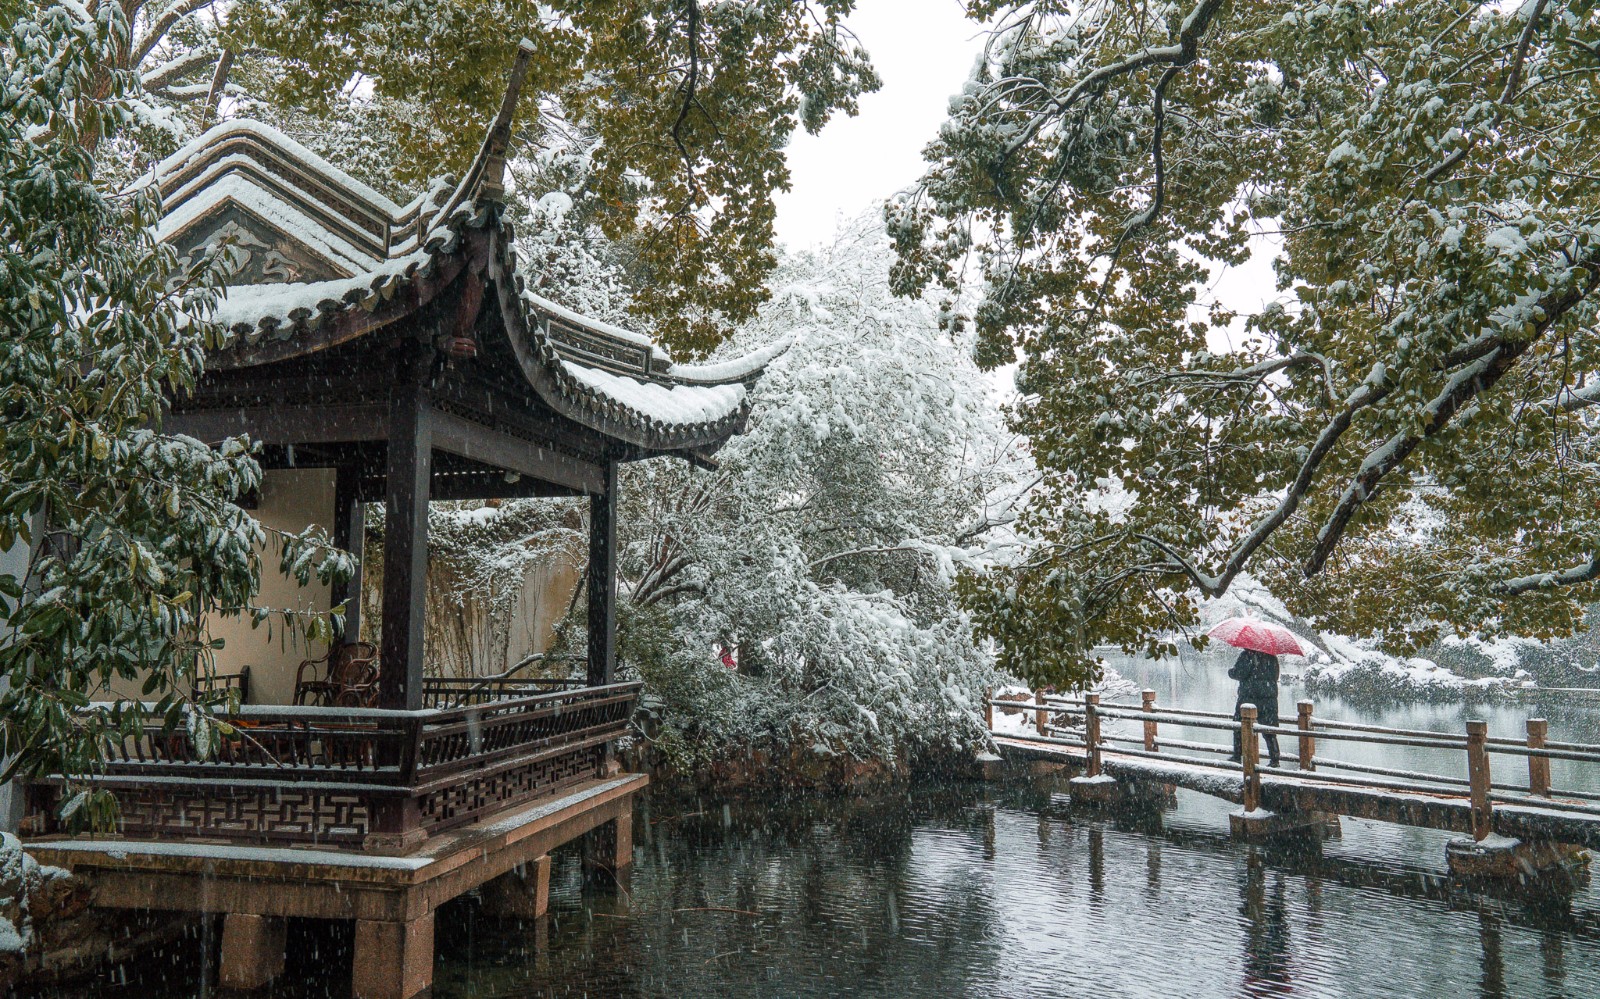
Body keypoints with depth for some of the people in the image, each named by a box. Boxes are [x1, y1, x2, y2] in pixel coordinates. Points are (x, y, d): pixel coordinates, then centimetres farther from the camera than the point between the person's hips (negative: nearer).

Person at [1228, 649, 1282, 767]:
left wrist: (1230, 672, 7)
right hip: (1270, 699, 5)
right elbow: (1275, 676, 15)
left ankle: (1237, 756, 8)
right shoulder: (1272, 657, 9)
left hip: (1249, 697, -5)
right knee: (1269, 731, 7)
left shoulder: (1246, 655, -8)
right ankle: (1275, 759, 3)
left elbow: (1239, 674, -13)